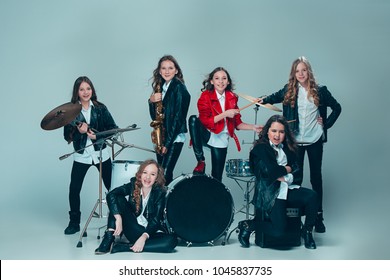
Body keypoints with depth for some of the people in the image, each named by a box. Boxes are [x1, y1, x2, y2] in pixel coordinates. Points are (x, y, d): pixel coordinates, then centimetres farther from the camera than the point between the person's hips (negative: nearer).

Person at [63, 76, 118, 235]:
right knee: (74, 189, -4)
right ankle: (74, 222, 11)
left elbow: (113, 128, -4)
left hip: (101, 154, 0)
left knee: (112, 186, 1)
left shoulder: (100, 108, 1)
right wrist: (79, 131, -22)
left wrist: (97, 135, -17)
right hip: (81, 156, 0)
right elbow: (67, 136, -3)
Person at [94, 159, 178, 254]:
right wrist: (118, 219, -35)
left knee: (172, 241, -33)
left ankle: (122, 247, -30)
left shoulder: (160, 193, -11)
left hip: (150, 232, -1)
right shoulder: (133, 185, -7)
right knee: (119, 199, -16)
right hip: (132, 231, 1)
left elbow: (156, 220, -19)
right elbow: (111, 195, -23)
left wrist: (144, 237, -34)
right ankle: (108, 240, -23)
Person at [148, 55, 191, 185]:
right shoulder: (160, 87, 13)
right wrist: (152, 101, -8)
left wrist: (168, 142, -16)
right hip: (161, 137, 7)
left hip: (175, 138, -7)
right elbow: (154, 115, 14)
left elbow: (178, 116, -14)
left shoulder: (179, 88, -9)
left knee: (165, 174, -12)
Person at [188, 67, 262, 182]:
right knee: (193, 119, -33)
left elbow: (237, 123, 9)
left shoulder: (232, 98, 4)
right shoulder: (206, 96, -8)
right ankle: (201, 161, -29)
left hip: (221, 140, 3)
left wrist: (253, 127, -7)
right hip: (207, 136, -3)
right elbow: (205, 121, -16)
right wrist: (225, 114, -21)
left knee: (217, 177, 2)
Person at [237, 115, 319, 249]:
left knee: (312, 196, -23)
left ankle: (307, 230, -1)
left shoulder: (288, 148, 17)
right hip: (269, 194, -6)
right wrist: (287, 169, 0)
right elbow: (269, 170, -16)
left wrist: (282, 176, -11)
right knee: (279, 230, -24)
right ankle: (249, 225, 2)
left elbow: (297, 173, 9)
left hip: (288, 189, 6)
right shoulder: (260, 149, 0)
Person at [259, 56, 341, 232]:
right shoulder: (288, 91, 1)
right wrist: (262, 101, 0)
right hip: (295, 140, 1)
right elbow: (275, 97, 18)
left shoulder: (320, 91, 0)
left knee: (316, 177, 6)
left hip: (314, 140, 0)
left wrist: (327, 124, 1)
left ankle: (318, 216, 13)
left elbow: (337, 108, 10)